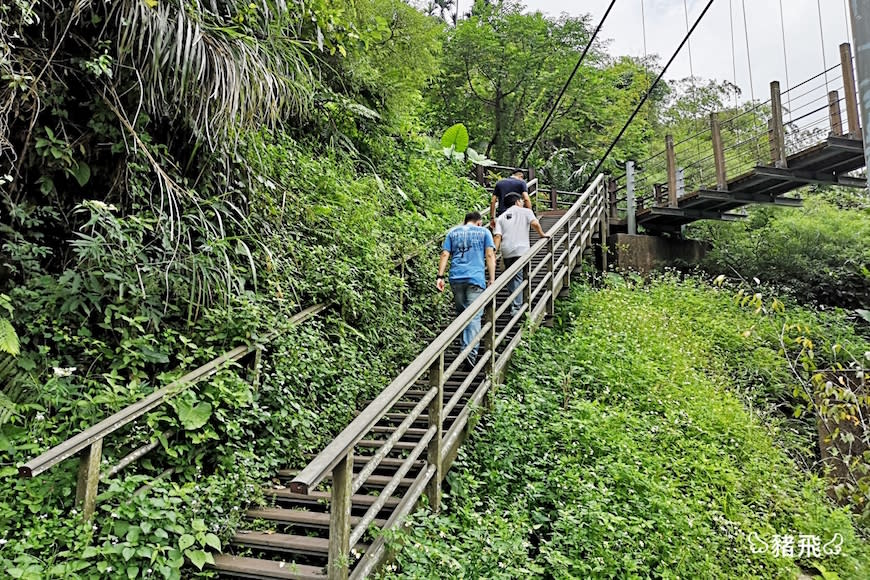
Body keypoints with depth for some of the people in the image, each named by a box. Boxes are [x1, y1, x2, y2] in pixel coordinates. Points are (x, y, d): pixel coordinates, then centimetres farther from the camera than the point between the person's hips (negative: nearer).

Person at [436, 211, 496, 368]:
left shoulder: (453, 232, 19)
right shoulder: (484, 232, 13)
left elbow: (445, 254, 8)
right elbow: (490, 255, 3)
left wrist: (440, 276, 4)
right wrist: (492, 279, 1)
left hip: (456, 278, 3)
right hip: (476, 278, -3)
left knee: (461, 314, 16)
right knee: (474, 316, -7)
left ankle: (466, 348, 24)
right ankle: (470, 351, -20)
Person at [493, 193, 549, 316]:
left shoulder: (501, 217, 17)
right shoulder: (526, 211, 10)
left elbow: (498, 236, 4)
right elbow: (535, 223, -8)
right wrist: (542, 234, 7)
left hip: (506, 251, 3)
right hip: (521, 250, -3)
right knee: (518, 278, -1)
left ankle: (513, 304, 20)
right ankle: (516, 307, -8)